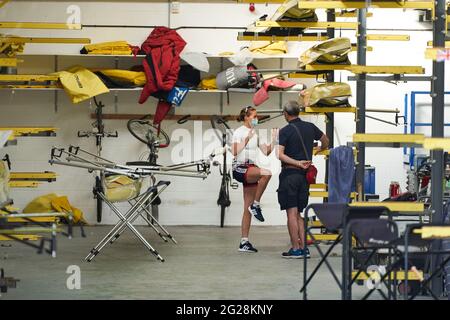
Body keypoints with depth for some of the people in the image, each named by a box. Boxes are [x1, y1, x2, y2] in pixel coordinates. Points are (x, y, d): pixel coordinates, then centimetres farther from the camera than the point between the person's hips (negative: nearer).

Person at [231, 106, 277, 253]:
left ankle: (244, 242, 5)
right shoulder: (239, 132, -4)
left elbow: (267, 152, 13)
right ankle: (256, 205, -20)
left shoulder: (256, 134, 16)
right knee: (266, 173, -34)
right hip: (240, 168, -7)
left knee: (247, 209, 4)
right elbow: (234, 152, -16)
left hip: (251, 171, 7)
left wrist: (273, 139, 1)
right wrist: (247, 139, -20)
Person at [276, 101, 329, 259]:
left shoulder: (285, 131, -9)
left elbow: (279, 154, -20)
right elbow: (325, 141, 25)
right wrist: (320, 149, 45)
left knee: (292, 213, -3)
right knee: (298, 214, 13)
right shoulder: (310, 127, 7)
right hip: (305, 175, 6)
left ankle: (295, 249, -4)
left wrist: (297, 163, -17)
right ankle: (303, 248, 9)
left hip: (290, 173, -6)